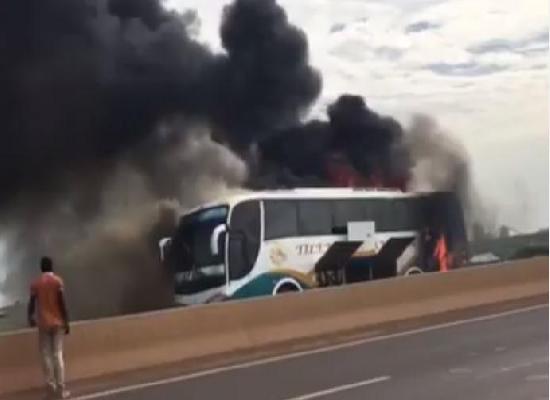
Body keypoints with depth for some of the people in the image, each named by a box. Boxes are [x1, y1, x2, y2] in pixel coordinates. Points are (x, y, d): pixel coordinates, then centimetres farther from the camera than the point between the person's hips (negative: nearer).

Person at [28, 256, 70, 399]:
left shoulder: (36, 283, 0)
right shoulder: (58, 281, -5)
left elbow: (32, 303, 3)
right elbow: (62, 303, -9)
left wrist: (30, 318, 22)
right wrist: (66, 322, -3)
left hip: (43, 323, 1)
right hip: (57, 322, -1)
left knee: (46, 355, 6)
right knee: (58, 355, 1)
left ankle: (52, 387, 5)